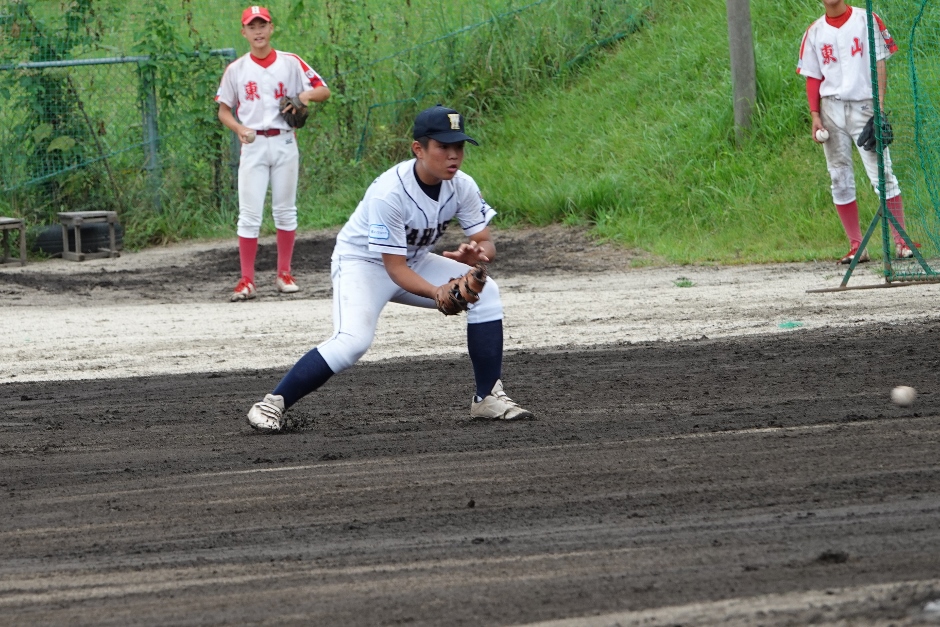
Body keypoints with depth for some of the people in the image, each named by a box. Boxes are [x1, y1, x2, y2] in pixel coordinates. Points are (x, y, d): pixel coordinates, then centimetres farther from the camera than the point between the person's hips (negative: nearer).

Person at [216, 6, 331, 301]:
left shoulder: (291, 63, 2)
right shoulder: (236, 69, 4)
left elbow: (324, 90, 3)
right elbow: (223, 110, 8)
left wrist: (307, 94, -19)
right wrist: (239, 128, -11)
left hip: (284, 142, 1)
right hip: (253, 145, -1)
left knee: (285, 210, 7)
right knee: (249, 214, -6)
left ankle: (284, 274, 16)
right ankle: (247, 280, -5)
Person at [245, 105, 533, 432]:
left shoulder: (461, 186, -15)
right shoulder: (389, 193, -33)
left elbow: (487, 243, -11)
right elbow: (395, 269, -31)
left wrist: (477, 253, -36)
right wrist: (439, 293, -45)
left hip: (414, 262, 6)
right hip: (361, 262, -6)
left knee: (485, 291, -12)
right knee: (353, 341, -30)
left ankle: (489, 398, -4)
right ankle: (272, 405, -18)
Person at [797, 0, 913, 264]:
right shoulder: (815, 32, 11)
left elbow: (880, 63, -1)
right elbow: (813, 77, 10)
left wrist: (879, 104, -11)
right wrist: (815, 116, -1)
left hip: (864, 105, -3)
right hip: (831, 109, 3)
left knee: (881, 174, -9)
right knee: (840, 180, 1)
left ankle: (902, 241, -7)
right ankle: (856, 246, 6)